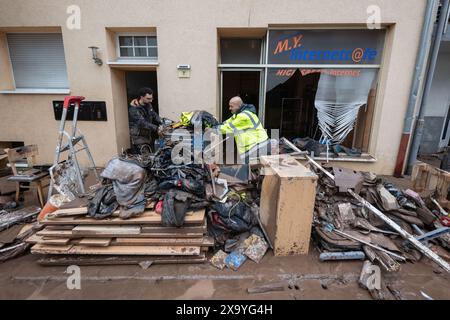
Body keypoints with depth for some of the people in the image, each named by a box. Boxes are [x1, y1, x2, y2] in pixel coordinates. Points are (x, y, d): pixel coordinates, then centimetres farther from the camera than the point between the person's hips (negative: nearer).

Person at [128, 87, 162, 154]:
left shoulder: (148, 105, 5)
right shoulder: (134, 109, -19)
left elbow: (154, 115, 8)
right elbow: (142, 123, -29)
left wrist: (161, 123, -13)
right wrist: (156, 128, -39)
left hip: (148, 136, 8)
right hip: (138, 138, -7)